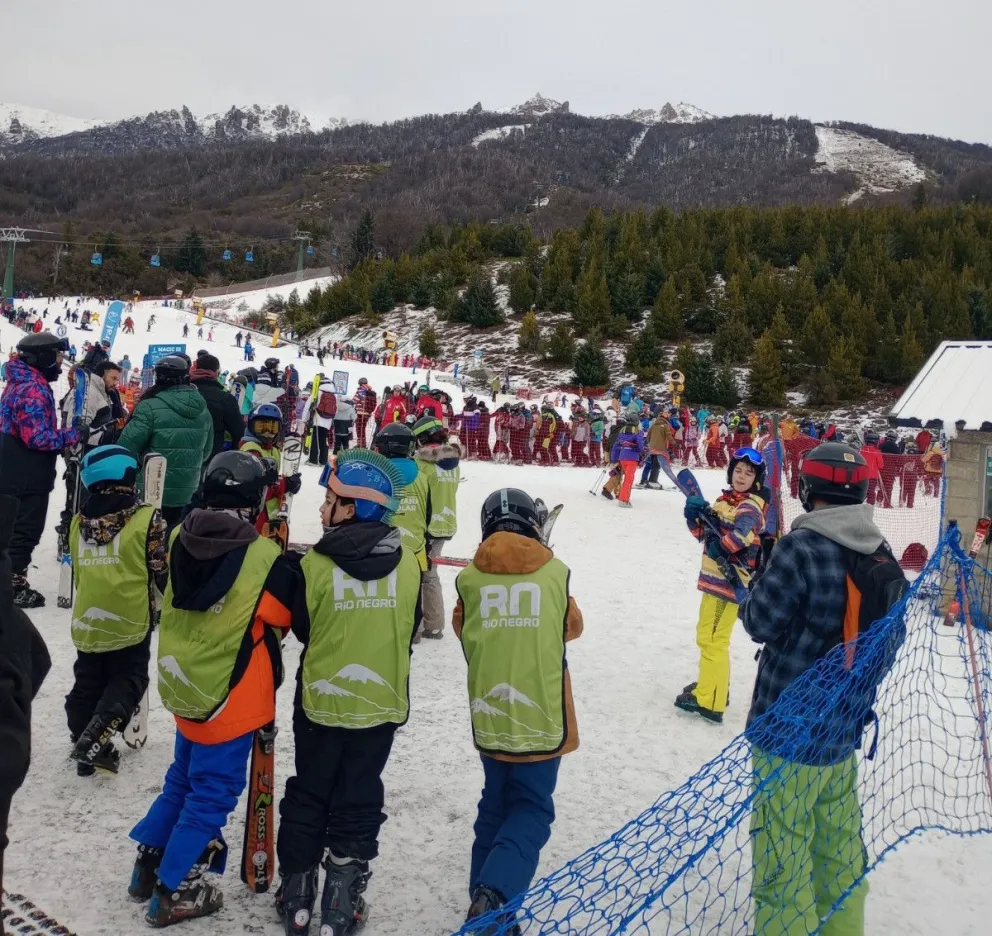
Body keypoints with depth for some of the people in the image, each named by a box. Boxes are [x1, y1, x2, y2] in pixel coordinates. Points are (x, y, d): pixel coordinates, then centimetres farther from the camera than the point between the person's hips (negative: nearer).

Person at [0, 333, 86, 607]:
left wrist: (66, 437, 10)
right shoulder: (32, 390, -21)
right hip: (28, 476, -10)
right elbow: (38, 438, -27)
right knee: (26, 531, 1)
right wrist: (76, 434, -19)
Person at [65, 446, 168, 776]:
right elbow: (162, 570, -7)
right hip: (130, 621, -4)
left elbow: (78, 573, 17)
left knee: (87, 683, 18)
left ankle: (85, 741, 23)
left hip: (87, 621, 5)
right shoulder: (147, 519, -11)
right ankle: (98, 734, -10)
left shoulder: (78, 522, 5)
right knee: (128, 678, 9)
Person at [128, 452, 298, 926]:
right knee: (212, 792, 9)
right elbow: (283, 620, -7)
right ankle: (174, 891, 18)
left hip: (185, 688, 6)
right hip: (232, 697, -6)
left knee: (183, 778, 26)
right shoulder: (268, 560, -21)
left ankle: (149, 862, 35)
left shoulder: (181, 541, -5)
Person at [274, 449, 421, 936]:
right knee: (358, 803, 14)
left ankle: (296, 894, 29)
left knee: (308, 798, 18)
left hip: (320, 702, -1)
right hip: (381, 704, 1)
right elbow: (409, 629, 3)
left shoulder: (315, 565, -18)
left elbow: (302, 628, -4)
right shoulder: (407, 563, -10)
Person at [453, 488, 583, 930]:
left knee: (495, 803, 20)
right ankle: (495, 893, -11)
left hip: (488, 713, 3)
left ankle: (485, 897, 24)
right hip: (541, 713, -2)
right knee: (532, 807, 8)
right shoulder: (555, 571, -5)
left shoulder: (469, 577, -3)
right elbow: (572, 627, 10)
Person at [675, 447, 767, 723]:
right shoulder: (724, 499, 14)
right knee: (707, 635, 21)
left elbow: (742, 534, -33)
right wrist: (695, 514, -4)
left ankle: (709, 701, 0)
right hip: (715, 576, 9)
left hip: (730, 580, -9)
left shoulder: (750, 506, -12)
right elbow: (702, 532, 13)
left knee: (712, 638, -6)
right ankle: (712, 686, 36)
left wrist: (721, 547, -30)